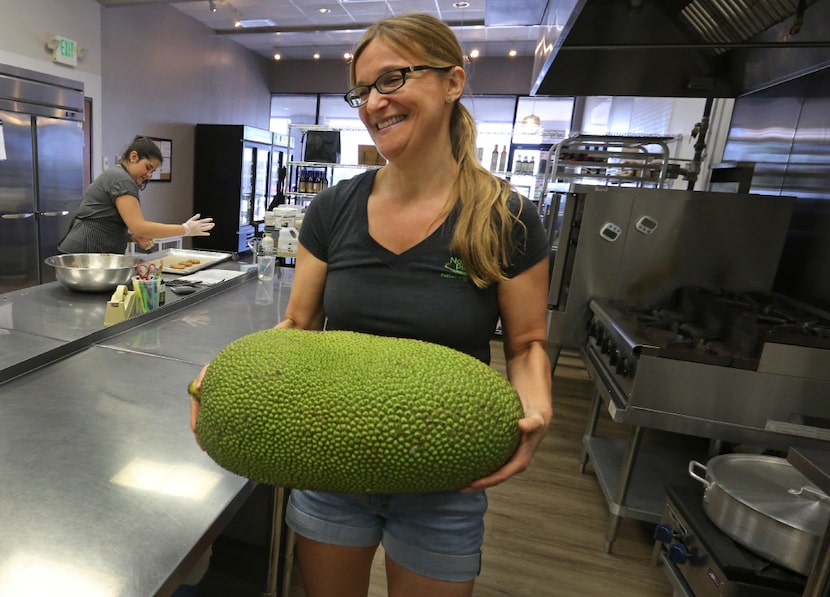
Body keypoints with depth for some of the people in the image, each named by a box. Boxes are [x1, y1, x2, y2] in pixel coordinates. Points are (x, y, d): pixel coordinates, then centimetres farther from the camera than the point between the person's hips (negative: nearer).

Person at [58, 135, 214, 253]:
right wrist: (186, 229, -18)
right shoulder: (121, 180, -12)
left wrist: (135, 238, 2)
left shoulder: (114, 176, 19)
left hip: (90, 256, 10)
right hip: (85, 255, -10)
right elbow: (139, 227, -22)